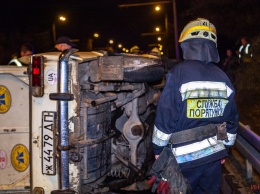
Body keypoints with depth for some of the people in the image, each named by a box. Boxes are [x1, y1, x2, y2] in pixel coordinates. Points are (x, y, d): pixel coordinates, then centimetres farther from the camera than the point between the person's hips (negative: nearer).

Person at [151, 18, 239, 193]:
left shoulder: (179, 73, -14)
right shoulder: (223, 78, 2)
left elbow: (165, 117, -15)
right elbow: (232, 119, 9)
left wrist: (159, 149, -3)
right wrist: (226, 146, 21)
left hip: (185, 157, -4)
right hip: (214, 154, 5)